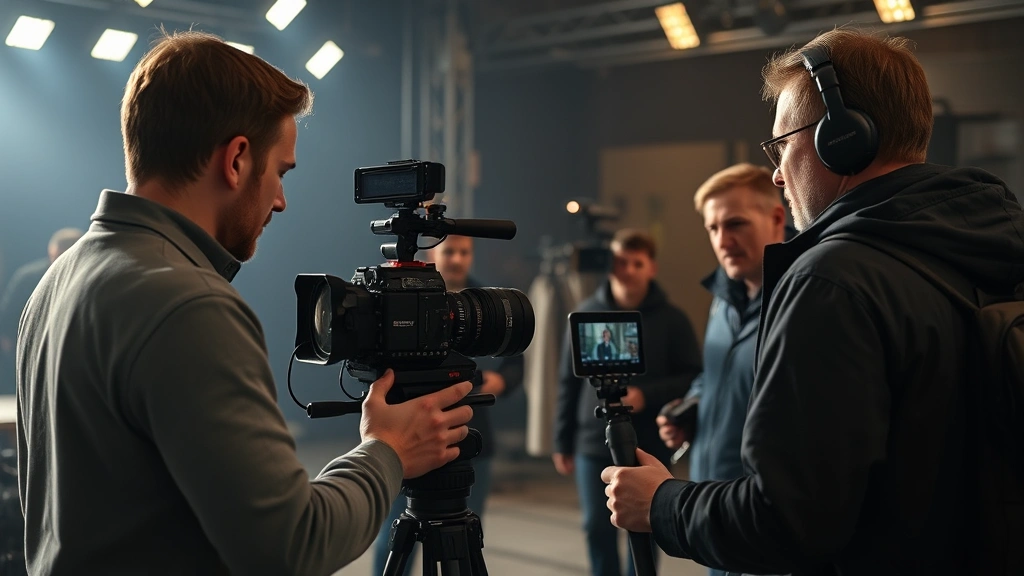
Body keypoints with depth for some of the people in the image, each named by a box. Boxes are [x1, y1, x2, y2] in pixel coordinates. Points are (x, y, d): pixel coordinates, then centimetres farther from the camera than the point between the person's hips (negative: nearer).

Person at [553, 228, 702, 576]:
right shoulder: (586, 314, 3)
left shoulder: (672, 319, -3)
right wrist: (563, 442, 5)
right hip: (594, 444, 2)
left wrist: (647, 395, -19)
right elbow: (570, 381, 6)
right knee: (598, 529, 7)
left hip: (649, 447, -1)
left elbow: (694, 378, -4)